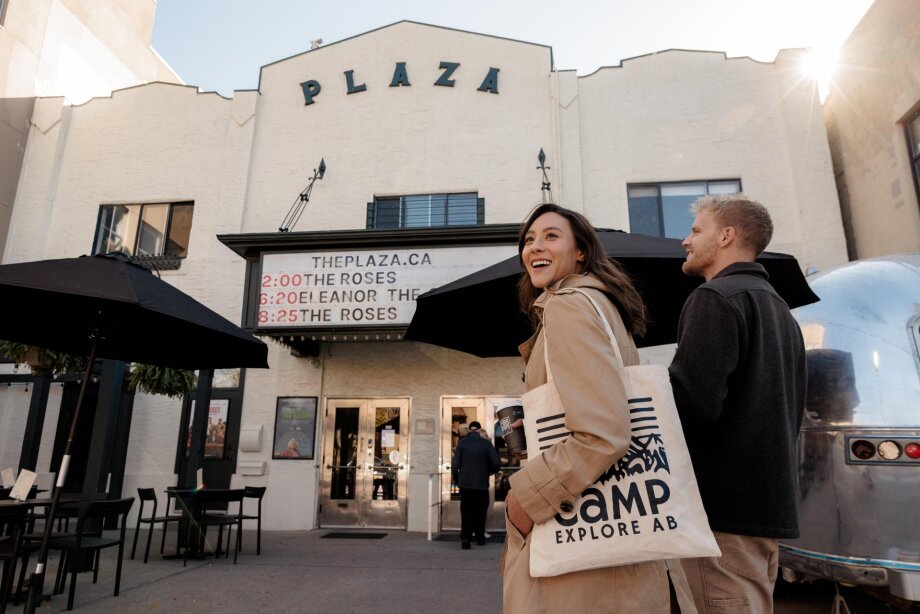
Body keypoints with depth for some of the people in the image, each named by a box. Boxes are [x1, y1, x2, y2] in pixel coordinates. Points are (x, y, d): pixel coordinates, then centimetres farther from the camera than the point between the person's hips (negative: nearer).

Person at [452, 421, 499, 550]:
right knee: (480, 512, 16)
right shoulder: (486, 443, -6)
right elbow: (495, 463, -8)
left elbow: (455, 464, -6)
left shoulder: (462, 443, -4)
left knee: (466, 512, 7)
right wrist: (489, 472, 12)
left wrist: (456, 480, 8)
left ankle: (465, 538, -5)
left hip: (465, 483, 1)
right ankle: (480, 537, 23)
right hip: (481, 483, 0)